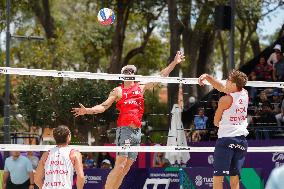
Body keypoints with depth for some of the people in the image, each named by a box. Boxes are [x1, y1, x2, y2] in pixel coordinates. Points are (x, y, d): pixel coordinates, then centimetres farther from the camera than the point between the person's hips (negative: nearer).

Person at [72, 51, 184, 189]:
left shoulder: (141, 88, 17)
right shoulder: (118, 91, 5)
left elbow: (161, 76, 19)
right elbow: (104, 106, 1)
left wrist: (174, 63, 18)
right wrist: (87, 110, -14)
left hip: (137, 130, 5)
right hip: (124, 129, -5)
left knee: (126, 167, 5)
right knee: (120, 165, -15)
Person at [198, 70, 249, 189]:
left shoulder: (225, 100, -12)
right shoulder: (244, 94, 5)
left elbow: (216, 122, 1)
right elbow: (222, 88, 19)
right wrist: (207, 77, 16)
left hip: (226, 139, -6)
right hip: (241, 140, 6)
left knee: (218, 177, -5)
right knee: (235, 178, 9)